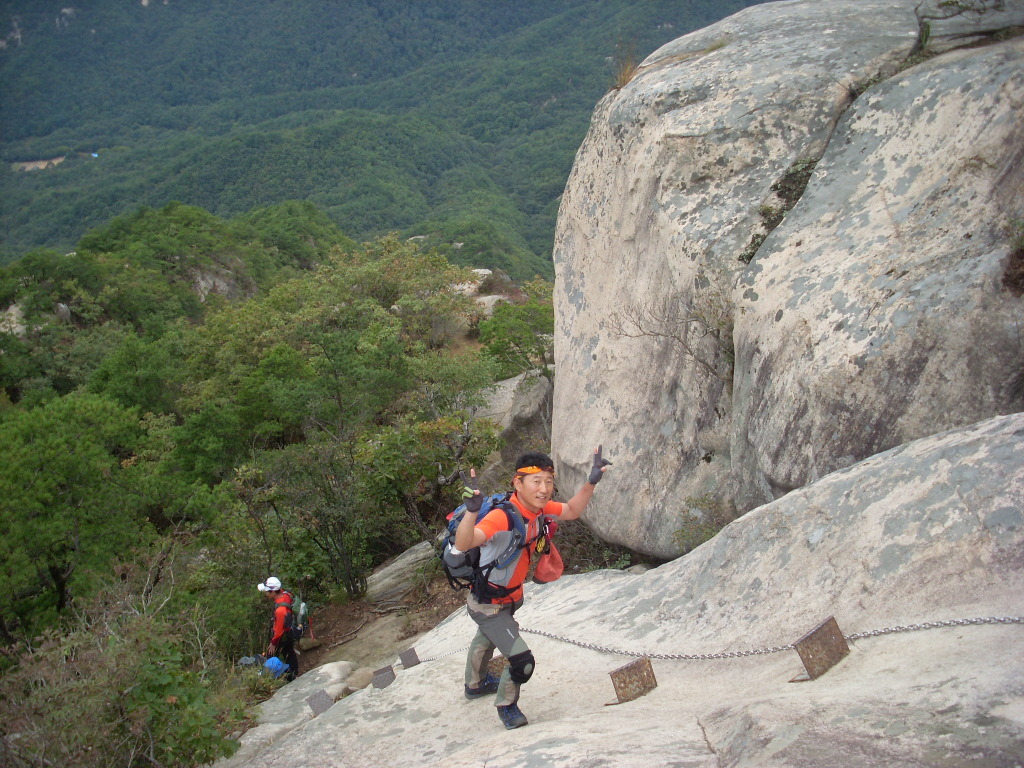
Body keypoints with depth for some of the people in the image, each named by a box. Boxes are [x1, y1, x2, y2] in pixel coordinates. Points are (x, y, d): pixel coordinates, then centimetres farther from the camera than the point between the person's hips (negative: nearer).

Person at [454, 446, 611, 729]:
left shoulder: (539, 508, -15)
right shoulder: (502, 517, -39)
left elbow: (571, 511, 4)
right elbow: (462, 544, -53)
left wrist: (591, 482, -10)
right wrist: (471, 511, -71)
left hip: (510, 597, 9)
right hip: (488, 604, -9)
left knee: (487, 640, 34)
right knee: (522, 662, -13)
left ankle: (475, 685, 63)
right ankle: (506, 705, 19)